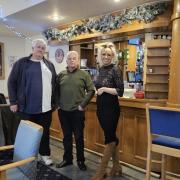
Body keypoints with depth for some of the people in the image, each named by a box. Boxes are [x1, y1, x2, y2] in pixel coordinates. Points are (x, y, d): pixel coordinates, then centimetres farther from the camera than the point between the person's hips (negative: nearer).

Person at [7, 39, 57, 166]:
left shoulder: (49, 65, 10)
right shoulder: (22, 63, -2)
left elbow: (54, 84, 14)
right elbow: (12, 82, -2)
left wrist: (54, 102, 11)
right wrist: (13, 102, -7)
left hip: (46, 107, 3)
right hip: (27, 107, -3)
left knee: (45, 132, 13)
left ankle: (45, 154, 31)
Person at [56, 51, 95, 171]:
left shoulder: (84, 74, -3)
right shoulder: (61, 75, 7)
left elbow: (91, 90, -5)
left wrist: (83, 104, -9)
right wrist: (57, 103, 3)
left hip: (77, 111, -3)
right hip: (63, 111, 3)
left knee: (79, 137, 6)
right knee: (67, 136, 14)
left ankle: (81, 160, 22)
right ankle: (67, 159, 29)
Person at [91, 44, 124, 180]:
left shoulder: (115, 70, -11)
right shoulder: (101, 69, 10)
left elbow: (120, 91, -16)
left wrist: (104, 89, -19)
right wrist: (98, 89, 5)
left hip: (111, 107, -8)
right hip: (100, 107, 8)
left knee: (109, 138, 2)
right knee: (111, 137, 15)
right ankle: (117, 166, 29)